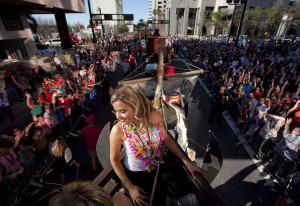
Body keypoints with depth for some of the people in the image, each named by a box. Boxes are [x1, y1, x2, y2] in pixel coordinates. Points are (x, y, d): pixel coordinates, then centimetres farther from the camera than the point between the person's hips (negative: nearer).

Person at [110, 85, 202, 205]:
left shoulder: (154, 116, -22)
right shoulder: (118, 130, -29)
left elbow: (166, 139, -6)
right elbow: (114, 159, -14)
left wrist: (186, 162, -6)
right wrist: (130, 187, -8)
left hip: (157, 171, 4)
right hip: (134, 177, -3)